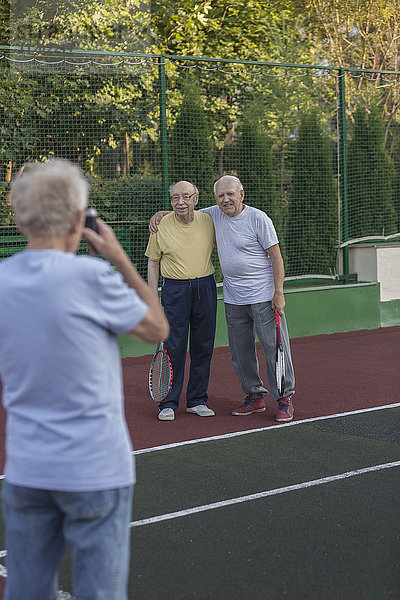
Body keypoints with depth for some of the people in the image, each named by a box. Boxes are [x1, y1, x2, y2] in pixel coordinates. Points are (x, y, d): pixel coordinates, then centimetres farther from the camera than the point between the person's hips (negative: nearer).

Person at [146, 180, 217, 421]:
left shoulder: (209, 221, 1)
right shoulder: (161, 226, -3)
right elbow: (153, 263, 4)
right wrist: (154, 297, -1)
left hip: (205, 286, 2)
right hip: (175, 290, -2)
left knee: (203, 346, 7)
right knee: (173, 347, -2)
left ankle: (197, 400, 19)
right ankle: (168, 403, 8)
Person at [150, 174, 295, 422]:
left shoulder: (258, 218, -10)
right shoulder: (214, 215, 6)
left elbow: (276, 257, -9)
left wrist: (279, 293, -15)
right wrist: (162, 213, 4)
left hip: (263, 296, -6)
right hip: (233, 299, 6)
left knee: (275, 347, -4)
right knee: (240, 351, 9)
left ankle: (285, 398, 5)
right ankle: (255, 395, 21)